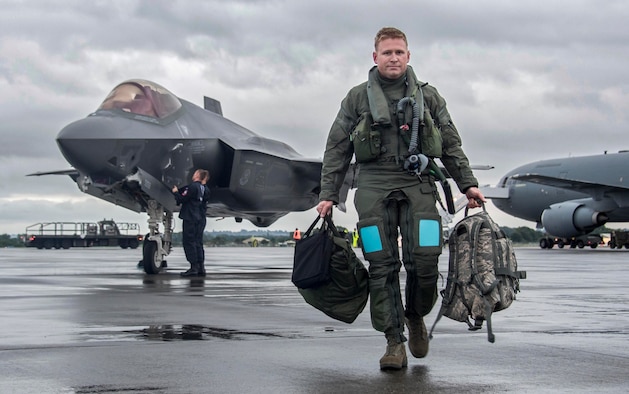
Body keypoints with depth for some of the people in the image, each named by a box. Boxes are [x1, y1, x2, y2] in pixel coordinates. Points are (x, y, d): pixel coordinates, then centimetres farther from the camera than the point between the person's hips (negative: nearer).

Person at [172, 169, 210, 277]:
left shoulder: (193, 186, -13)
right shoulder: (205, 189, 13)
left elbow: (182, 199, -15)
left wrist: (176, 192, 5)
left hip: (190, 218, -8)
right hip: (201, 219, 8)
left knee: (189, 242, -4)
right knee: (198, 242, 11)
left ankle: (194, 267, -9)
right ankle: (201, 267, 9)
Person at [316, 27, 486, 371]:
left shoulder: (427, 96, 15)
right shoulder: (357, 98, 12)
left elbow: (451, 145, 17)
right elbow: (337, 149, 11)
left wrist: (468, 184, 9)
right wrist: (328, 195, 4)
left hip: (418, 186, 1)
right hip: (374, 186, 0)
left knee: (424, 261, -10)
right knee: (382, 266, -5)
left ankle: (415, 316, 20)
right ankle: (394, 342, 2)